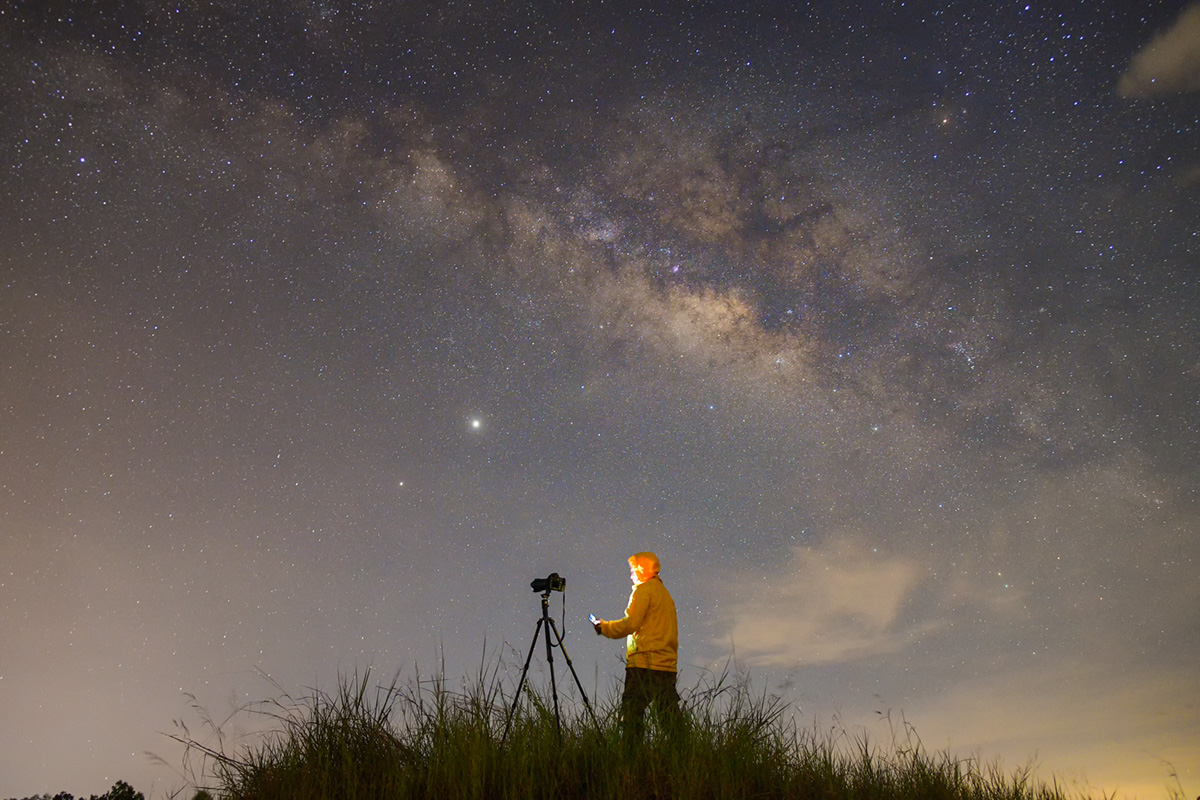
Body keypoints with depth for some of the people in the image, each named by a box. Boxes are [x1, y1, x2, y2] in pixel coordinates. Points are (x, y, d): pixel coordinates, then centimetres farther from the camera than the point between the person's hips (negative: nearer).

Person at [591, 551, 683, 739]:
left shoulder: (643, 590, -3)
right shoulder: (665, 593, 21)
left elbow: (630, 624, -11)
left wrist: (603, 627, 1)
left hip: (644, 662, -8)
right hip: (668, 663, 8)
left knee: (632, 709, -7)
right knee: (669, 713, 7)